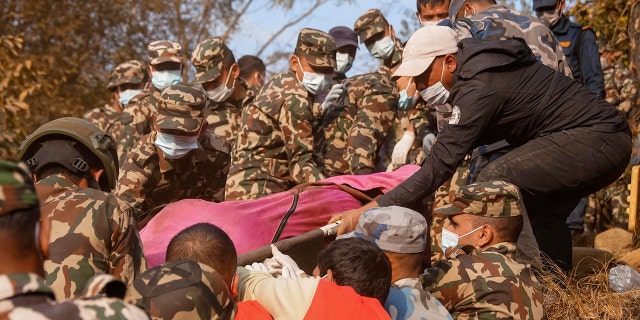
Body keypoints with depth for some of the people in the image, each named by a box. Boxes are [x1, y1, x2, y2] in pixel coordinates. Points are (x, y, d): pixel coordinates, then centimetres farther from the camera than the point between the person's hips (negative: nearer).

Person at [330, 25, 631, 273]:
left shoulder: (480, 88, -22)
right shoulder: (472, 60, 7)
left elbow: (440, 166, -26)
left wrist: (369, 211, -28)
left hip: (596, 139, -11)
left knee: (494, 182, -21)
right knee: (539, 210, 23)